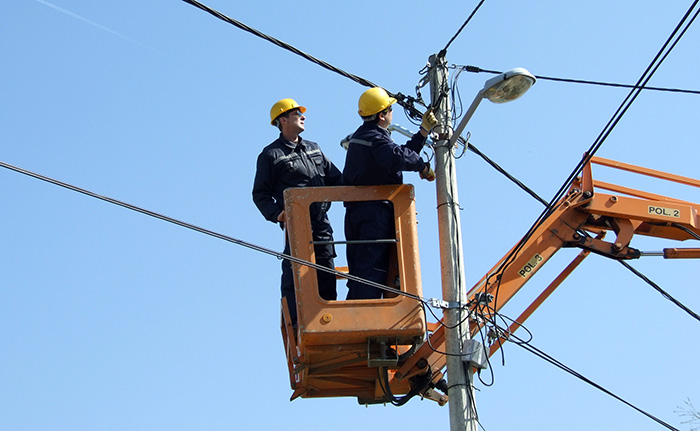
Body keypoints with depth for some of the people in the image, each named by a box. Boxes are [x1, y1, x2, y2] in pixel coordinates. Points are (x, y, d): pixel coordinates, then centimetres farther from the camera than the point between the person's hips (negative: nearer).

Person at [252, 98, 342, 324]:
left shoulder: (314, 149, 22)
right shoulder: (271, 155, 4)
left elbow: (336, 179, 24)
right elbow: (260, 194, 1)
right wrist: (276, 214, -16)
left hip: (321, 223, 6)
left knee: (326, 275, 6)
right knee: (294, 274, -10)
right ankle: (295, 323, -8)